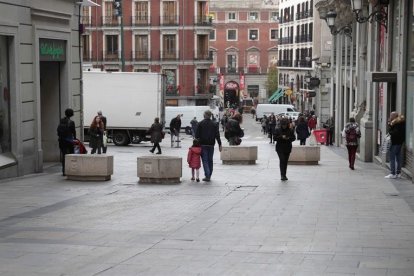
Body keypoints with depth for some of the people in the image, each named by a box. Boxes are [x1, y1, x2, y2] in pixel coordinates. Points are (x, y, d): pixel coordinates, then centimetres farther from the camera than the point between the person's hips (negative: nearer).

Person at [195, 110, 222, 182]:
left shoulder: (200, 124, -2)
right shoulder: (214, 124, 5)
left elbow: (197, 135, -4)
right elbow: (217, 135, 3)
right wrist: (220, 145, 4)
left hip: (203, 144, -3)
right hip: (211, 145, 3)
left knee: (205, 160, -3)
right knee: (210, 160, 12)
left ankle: (207, 176, -16)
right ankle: (209, 176, 15)